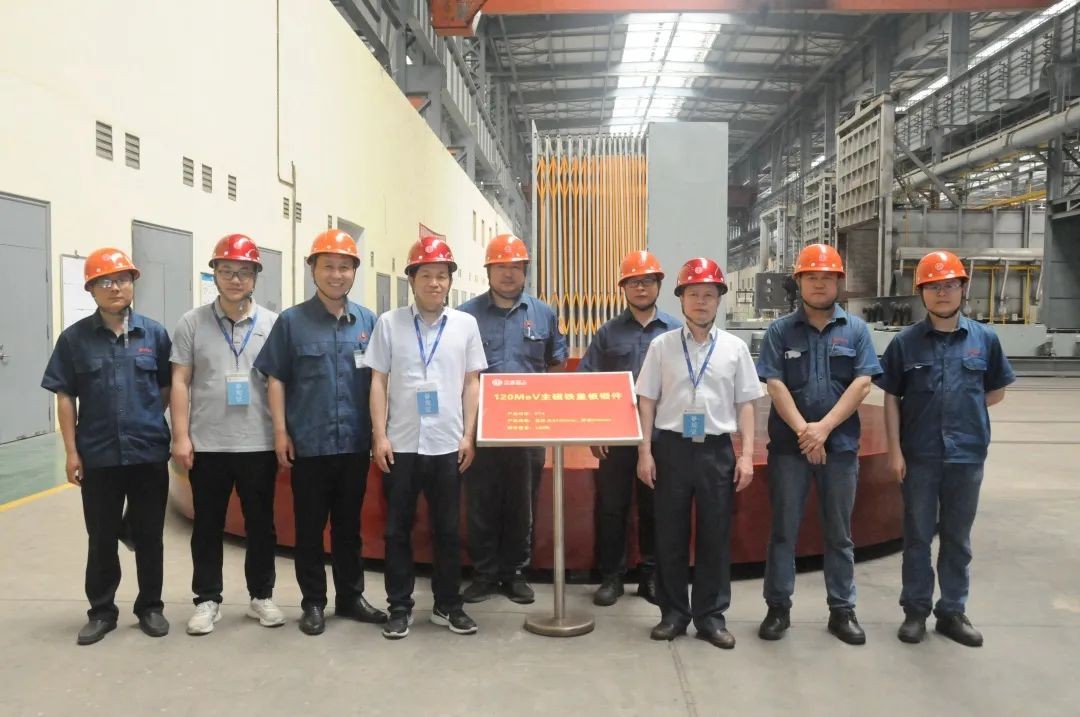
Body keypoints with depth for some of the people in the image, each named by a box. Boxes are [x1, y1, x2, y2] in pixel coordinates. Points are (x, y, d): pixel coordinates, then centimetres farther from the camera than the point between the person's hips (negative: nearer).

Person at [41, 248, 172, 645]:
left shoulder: (154, 333, 1)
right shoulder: (75, 337, 0)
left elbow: (167, 388, 9)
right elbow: (65, 397, 2)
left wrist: (147, 419, 0)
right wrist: (71, 451, -1)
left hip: (149, 452, 0)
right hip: (98, 456, 0)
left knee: (149, 536, 10)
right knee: (101, 539, 11)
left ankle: (150, 607, 25)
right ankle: (101, 611, 26)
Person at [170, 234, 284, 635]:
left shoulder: (272, 324, 2)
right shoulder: (192, 323, 2)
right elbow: (180, 383, 1)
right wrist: (181, 436, -4)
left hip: (259, 444, 0)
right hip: (207, 445, 0)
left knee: (261, 525, 10)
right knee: (207, 526, 11)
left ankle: (261, 596, 25)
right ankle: (207, 599, 25)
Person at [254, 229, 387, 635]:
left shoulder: (368, 321, 6)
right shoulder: (291, 321, -1)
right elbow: (276, 378, 0)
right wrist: (280, 431, -5)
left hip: (355, 443, 2)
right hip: (309, 444, -2)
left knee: (349, 525, 14)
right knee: (309, 527, 8)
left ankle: (351, 596, 27)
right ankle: (313, 602, 22)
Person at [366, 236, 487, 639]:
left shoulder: (466, 324, 5)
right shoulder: (389, 323, 2)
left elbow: (472, 383, 6)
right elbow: (378, 382, 3)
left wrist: (468, 435, 0)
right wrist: (379, 435, -4)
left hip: (448, 445, 1)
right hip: (400, 445, 0)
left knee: (447, 530, 9)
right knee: (397, 530, 8)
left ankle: (448, 605, 23)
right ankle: (399, 607, 21)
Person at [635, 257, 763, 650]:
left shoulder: (735, 347, 4)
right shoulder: (662, 345, 2)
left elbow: (745, 404, 6)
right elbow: (647, 401, 3)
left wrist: (747, 455, 0)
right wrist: (645, 452, -2)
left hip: (717, 450, 1)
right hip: (671, 447, 0)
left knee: (716, 536, 7)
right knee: (669, 535, 7)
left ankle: (711, 616, 21)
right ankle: (673, 613, 22)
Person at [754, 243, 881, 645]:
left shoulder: (855, 329, 5)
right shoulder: (780, 330, 3)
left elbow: (861, 384, -4)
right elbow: (774, 386, -5)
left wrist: (823, 429, -14)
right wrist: (803, 431, -15)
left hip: (841, 445, 1)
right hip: (788, 445, -1)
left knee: (839, 533, 11)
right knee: (783, 530, 5)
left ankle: (842, 610, 23)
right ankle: (778, 607, 17)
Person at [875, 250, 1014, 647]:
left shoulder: (984, 338, 1)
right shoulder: (905, 342, -3)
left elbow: (996, 392, 12)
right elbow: (891, 399, -1)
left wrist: (964, 408, 1)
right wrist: (894, 450, -6)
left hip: (967, 455, 2)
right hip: (919, 456, -1)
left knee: (957, 538, 13)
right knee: (917, 536, 9)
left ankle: (953, 611, 26)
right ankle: (916, 610, 21)